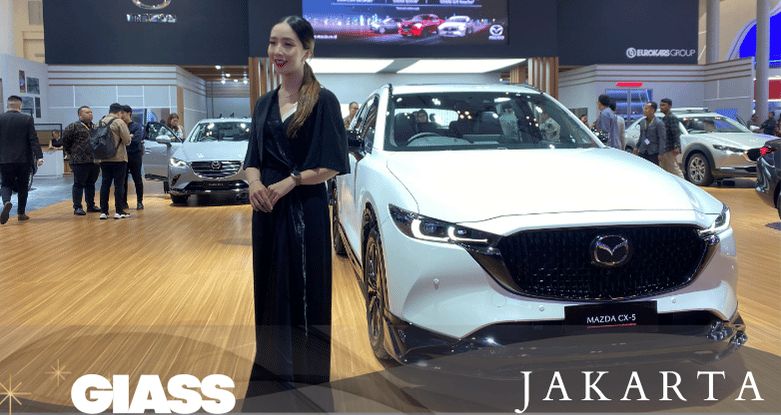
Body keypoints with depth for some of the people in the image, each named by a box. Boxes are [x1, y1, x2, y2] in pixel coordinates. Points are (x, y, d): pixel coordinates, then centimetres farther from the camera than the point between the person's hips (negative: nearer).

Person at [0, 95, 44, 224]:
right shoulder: (27, 119, -4)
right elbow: (33, 139, -9)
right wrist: (39, 156, -11)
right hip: (24, 159, 0)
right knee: (22, 186, 10)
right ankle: (21, 213, 15)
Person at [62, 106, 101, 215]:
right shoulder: (73, 127, -5)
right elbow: (65, 141, -5)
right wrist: (70, 153, 0)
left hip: (94, 161, 6)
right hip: (80, 162, -6)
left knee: (91, 184, 13)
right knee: (79, 185, -1)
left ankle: (91, 205, 22)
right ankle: (77, 207, 4)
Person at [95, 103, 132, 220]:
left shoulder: (100, 123, 9)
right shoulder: (119, 122, -9)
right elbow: (127, 141, -11)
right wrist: (129, 137, 10)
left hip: (104, 159, 5)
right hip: (118, 158, -5)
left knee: (105, 184, 9)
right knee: (119, 185, 0)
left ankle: (104, 211, 9)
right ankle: (119, 211, 2)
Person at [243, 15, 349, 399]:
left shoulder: (323, 101, -5)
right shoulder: (264, 104, 12)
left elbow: (331, 166, -8)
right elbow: (253, 158, 12)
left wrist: (289, 181, -18)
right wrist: (255, 183, -9)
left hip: (305, 209, -5)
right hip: (266, 209, 6)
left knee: (303, 290, 2)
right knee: (269, 288, 13)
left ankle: (305, 371, 19)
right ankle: (272, 364, 30)